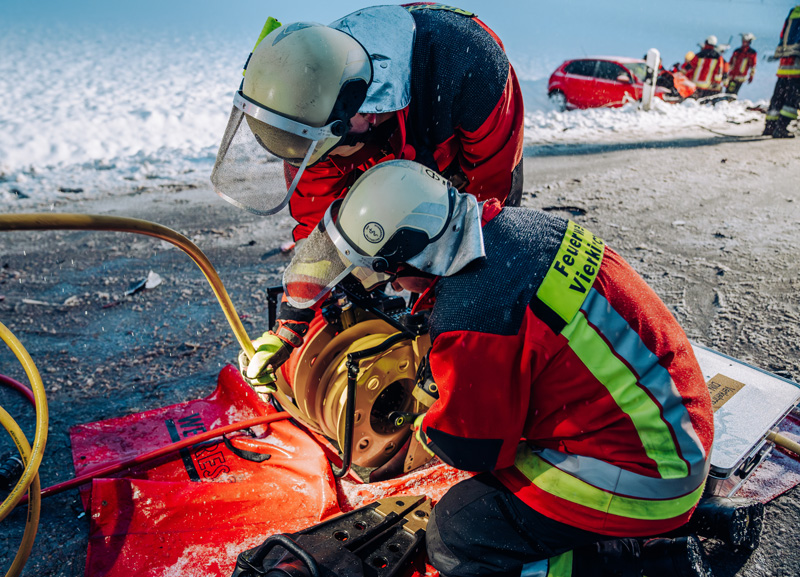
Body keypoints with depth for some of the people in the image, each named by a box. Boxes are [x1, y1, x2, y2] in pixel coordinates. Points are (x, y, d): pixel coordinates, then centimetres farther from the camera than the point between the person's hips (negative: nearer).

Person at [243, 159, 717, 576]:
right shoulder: (518, 223, -1)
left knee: (454, 536, 0)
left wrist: (425, 426, 10)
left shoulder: (472, 321, -26)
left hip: (641, 477, -9)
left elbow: (472, 448, -11)